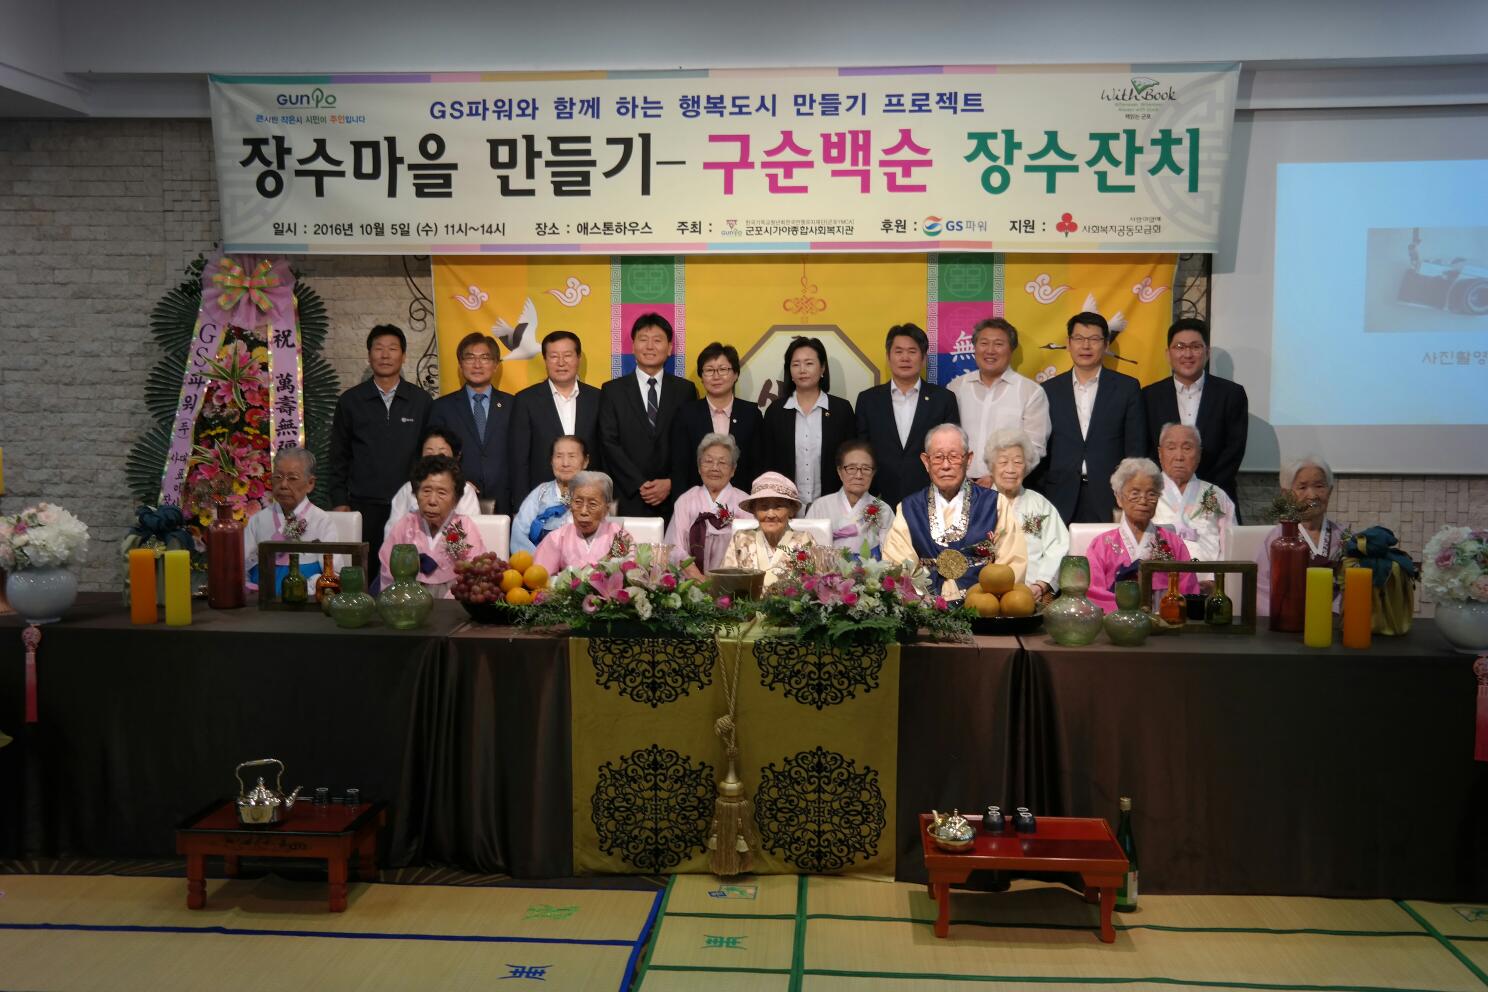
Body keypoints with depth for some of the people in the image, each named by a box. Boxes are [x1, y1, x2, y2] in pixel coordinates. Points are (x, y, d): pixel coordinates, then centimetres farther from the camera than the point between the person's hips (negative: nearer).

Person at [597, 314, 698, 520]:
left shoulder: (685, 390, 7)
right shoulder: (612, 390, 6)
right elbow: (609, 443, -1)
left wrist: (671, 483, -9)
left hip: (675, 499, 1)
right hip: (629, 501, 0)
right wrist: (639, 485, -10)